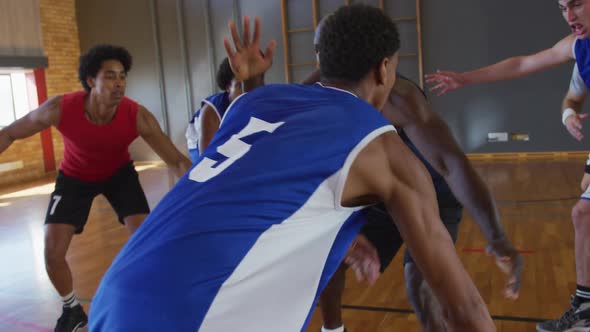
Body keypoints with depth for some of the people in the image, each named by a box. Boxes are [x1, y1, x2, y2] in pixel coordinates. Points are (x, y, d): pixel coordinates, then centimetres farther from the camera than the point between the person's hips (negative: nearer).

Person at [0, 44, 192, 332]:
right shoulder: (60, 109, -32)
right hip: (74, 177, 1)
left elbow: (176, 160, -31)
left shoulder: (138, 116, -33)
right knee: (52, 252, -5)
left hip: (119, 173, 0)